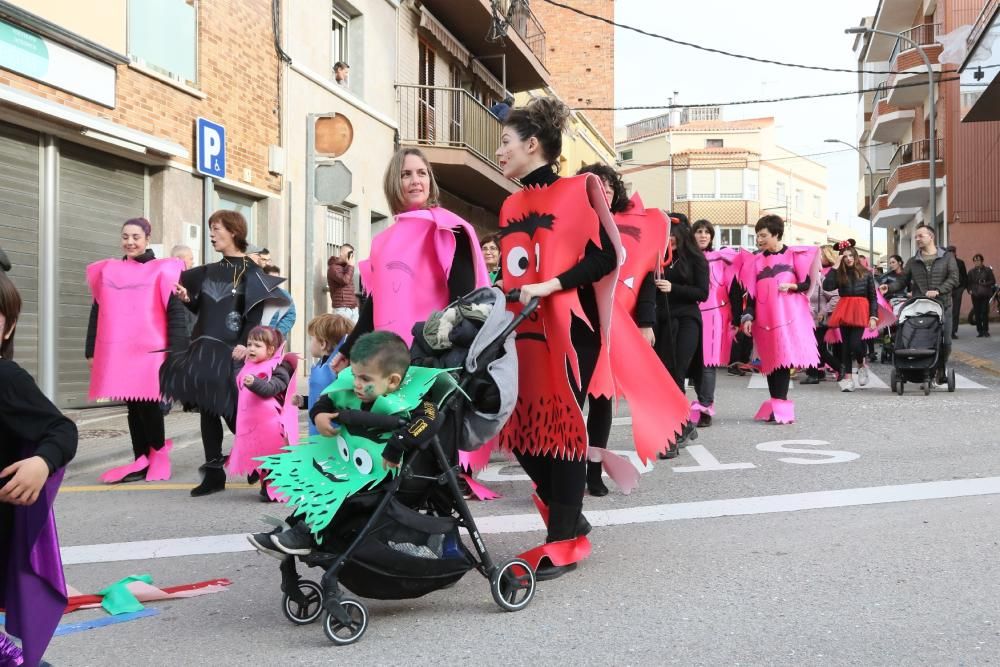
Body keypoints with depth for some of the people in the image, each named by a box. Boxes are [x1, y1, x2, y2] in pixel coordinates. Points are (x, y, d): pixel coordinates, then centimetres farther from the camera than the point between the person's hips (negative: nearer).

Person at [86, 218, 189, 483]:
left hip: (150, 351, -4)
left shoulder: (162, 270, 1)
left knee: (147, 403, -7)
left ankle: (158, 453, 15)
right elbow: (97, 312, 16)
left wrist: (176, 350, -12)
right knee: (132, 406, 6)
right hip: (116, 353, 4)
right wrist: (91, 350, 14)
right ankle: (142, 461, 11)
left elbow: (175, 312, -4)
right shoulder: (106, 271, 13)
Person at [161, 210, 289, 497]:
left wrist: (244, 344, -20)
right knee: (207, 409, 4)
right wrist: (187, 299, 1)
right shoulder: (208, 271, 17)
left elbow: (256, 314, -9)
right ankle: (213, 472, 10)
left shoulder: (250, 271, -2)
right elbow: (203, 310, 20)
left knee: (229, 409, -8)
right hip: (204, 346, 6)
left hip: (230, 349, -6)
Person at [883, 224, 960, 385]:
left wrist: (938, 291, -17)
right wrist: (889, 289, -9)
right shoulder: (912, 262, 13)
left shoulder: (947, 257, 7)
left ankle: (940, 372, 19)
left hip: (943, 307, -1)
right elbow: (902, 282, 11)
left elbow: (953, 279, -3)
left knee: (945, 341, 1)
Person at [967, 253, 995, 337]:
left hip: (985, 294, -2)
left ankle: (985, 331, 2)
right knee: (977, 313, -1)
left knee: (985, 312, -7)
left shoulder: (987, 270, 5)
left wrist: (984, 284, -10)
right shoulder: (971, 272, 12)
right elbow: (969, 283, 12)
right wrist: (969, 290, -5)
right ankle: (980, 331, 5)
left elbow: (993, 281, 4)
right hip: (975, 295, 2)